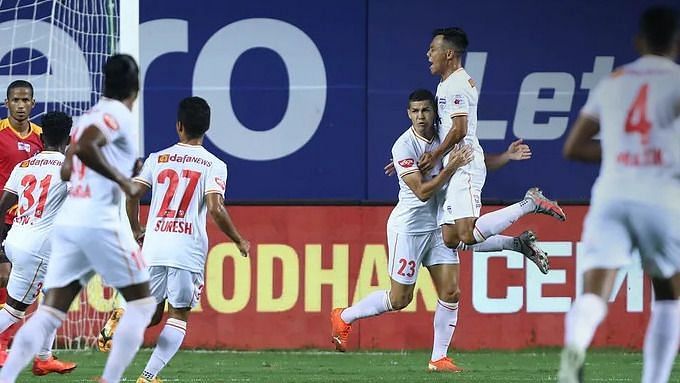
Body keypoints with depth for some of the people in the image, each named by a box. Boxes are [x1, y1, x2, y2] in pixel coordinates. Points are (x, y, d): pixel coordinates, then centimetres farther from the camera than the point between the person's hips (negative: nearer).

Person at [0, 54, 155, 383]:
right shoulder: (118, 114, -6)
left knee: (48, 315, 3)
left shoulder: (89, 116, 19)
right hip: (99, 222, -8)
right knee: (141, 303, 5)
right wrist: (123, 180, -17)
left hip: (67, 220, 8)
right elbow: (85, 147, -23)